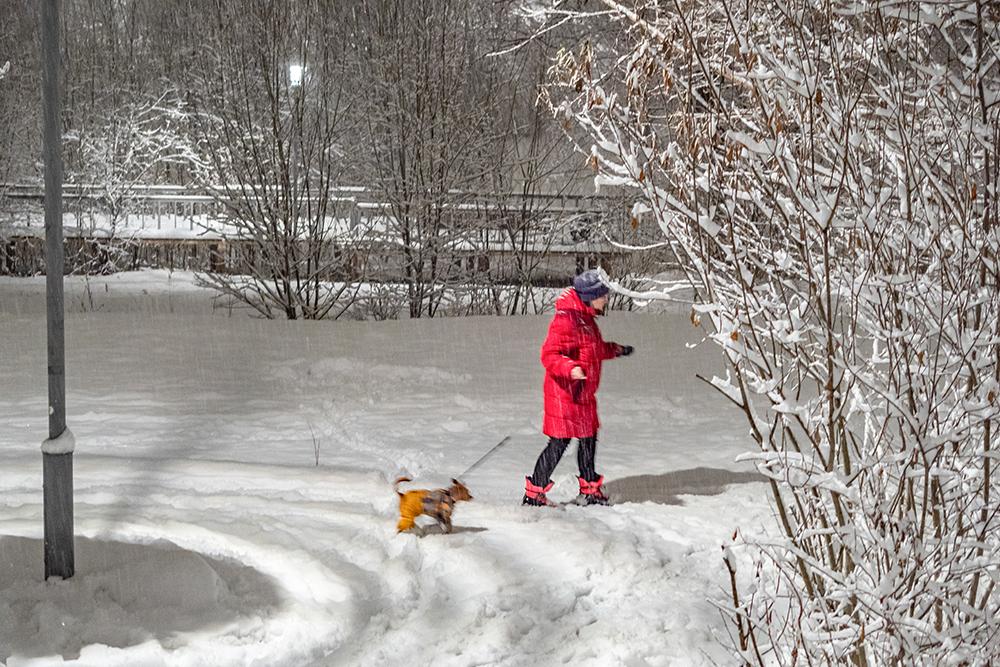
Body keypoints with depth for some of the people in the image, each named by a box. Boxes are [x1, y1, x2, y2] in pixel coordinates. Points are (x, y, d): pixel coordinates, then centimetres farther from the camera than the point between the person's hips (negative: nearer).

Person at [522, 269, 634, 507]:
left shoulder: (585, 318, 14)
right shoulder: (566, 319, -20)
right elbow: (549, 355, -26)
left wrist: (615, 350, 29)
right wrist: (571, 369, -40)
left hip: (584, 394, 10)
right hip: (564, 392, -10)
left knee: (588, 439, 17)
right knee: (559, 443, -7)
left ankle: (590, 491, 31)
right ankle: (533, 494, 1)